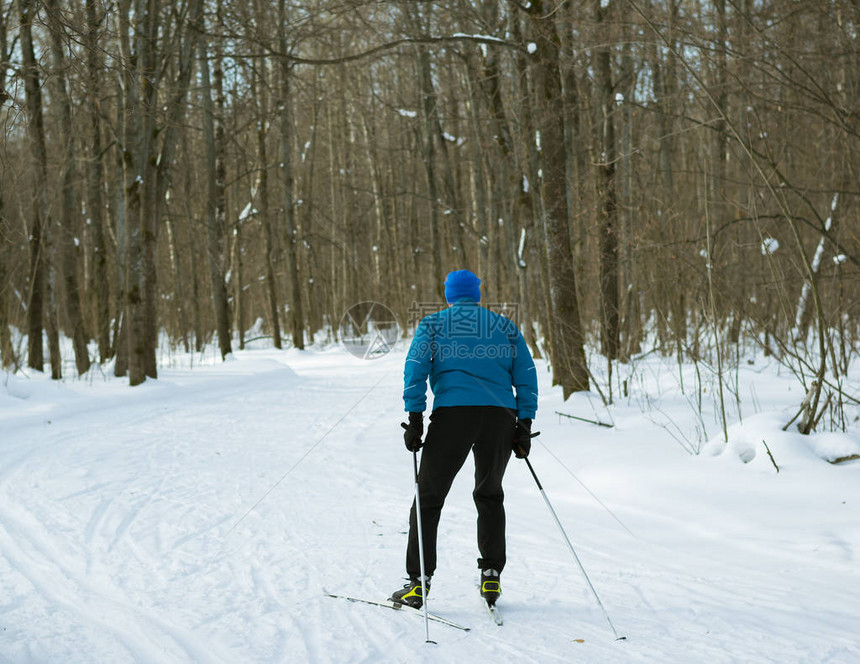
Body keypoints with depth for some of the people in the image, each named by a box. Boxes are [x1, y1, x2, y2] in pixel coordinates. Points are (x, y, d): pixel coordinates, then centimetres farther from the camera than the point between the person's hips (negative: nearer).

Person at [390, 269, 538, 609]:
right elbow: (526, 376, 11)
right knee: (489, 495, 21)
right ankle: (491, 577, 15)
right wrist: (524, 424, 10)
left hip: (452, 414, -3)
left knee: (429, 497, 6)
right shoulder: (505, 327, 18)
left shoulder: (433, 324, 12)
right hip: (500, 416, 3)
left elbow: (416, 368, -3)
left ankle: (418, 582, 1)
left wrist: (415, 417, -4)